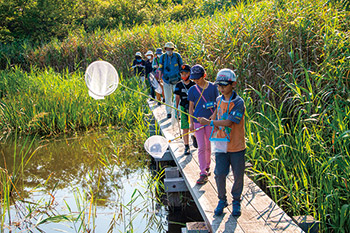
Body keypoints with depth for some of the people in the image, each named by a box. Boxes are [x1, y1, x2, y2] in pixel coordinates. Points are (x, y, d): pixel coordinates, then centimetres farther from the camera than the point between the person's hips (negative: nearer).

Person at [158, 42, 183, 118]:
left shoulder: (177, 56, -2)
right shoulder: (163, 57, -1)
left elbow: (181, 68, 7)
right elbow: (160, 69, 4)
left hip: (176, 80, -1)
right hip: (167, 80, 1)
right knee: (168, 97, 6)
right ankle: (168, 112, 19)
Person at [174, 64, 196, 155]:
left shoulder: (194, 85, -1)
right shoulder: (179, 85, 2)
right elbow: (177, 97, 7)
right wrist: (176, 109, 4)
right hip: (183, 108, 1)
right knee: (185, 128, -1)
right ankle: (187, 146, 7)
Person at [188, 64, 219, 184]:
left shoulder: (213, 87, -1)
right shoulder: (193, 90, 1)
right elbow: (191, 107, 6)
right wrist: (191, 123, 1)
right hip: (198, 121, 0)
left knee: (208, 146, 11)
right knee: (201, 147, -5)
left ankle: (207, 167, 31)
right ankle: (203, 173, -3)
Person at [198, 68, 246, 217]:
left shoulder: (238, 102, -16)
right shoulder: (219, 100, 4)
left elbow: (229, 122, -25)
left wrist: (209, 122, -24)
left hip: (237, 147, -4)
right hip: (221, 145, 4)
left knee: (238, 176, 7)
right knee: (219, 174, 1)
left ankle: (236, 201, 29)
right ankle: (222, 200, 23)